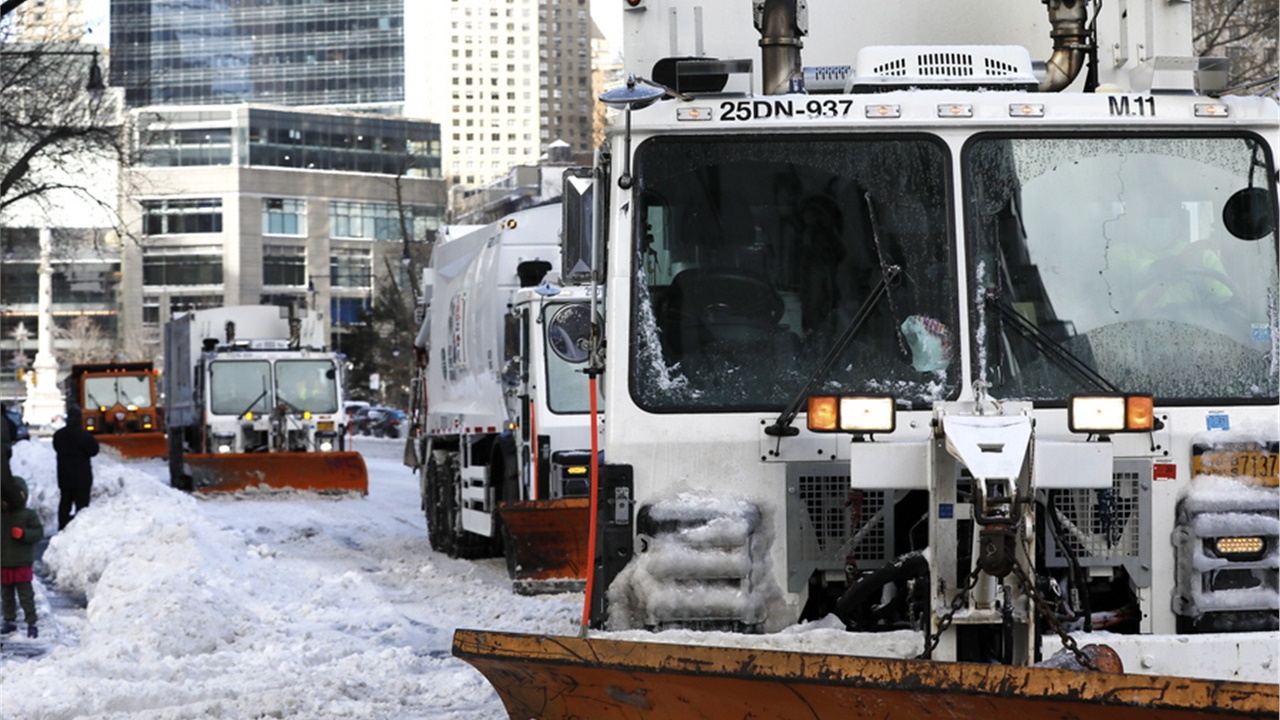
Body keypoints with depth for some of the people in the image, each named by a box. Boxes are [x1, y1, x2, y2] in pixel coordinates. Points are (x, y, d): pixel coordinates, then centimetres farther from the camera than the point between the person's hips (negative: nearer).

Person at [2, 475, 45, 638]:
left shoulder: (29, 515, -5)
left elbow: (38, 533, -10)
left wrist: (23, 534, -24)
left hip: (22, 565, -5)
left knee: (26, 595, -3)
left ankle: (31, 623, 2)